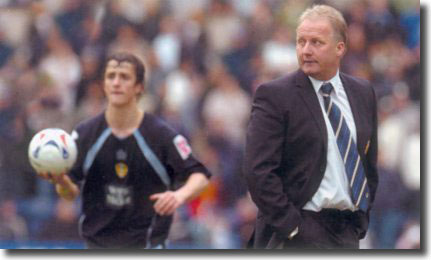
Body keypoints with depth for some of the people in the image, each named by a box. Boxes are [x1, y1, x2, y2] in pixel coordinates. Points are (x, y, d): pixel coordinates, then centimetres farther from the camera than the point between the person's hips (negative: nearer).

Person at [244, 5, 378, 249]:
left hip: (348, 233, 6)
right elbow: (258, 171, -13)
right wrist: (290, 226, -16)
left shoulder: (363, 93, 11)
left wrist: (362, 220, 12)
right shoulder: (275, 95, -7)